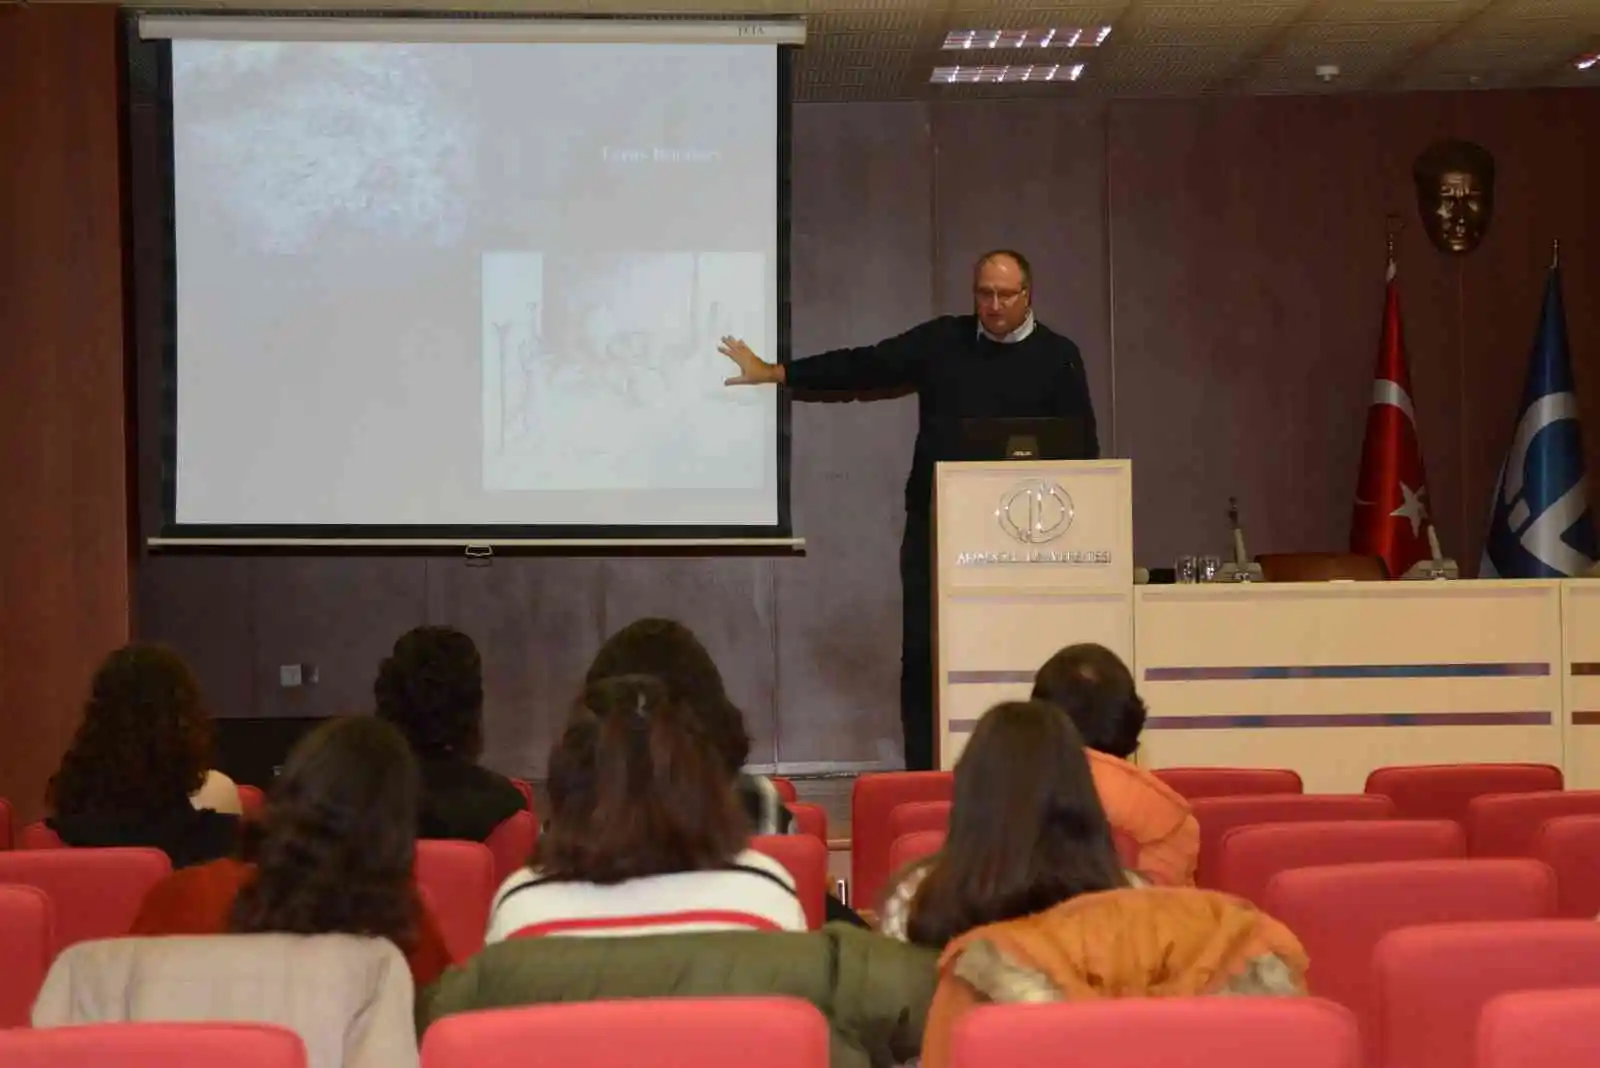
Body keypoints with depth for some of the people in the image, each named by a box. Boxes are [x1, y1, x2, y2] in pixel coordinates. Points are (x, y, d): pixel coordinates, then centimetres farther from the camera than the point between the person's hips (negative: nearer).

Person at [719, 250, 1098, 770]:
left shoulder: (1057, 357, 3)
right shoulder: (941, 340, 7)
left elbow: (1082, 447, 2)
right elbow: (864, 366, 8)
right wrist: (773, 373, 6)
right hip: (934, 527, 2)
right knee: (924, 654, 0)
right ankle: (924, 777, 7)